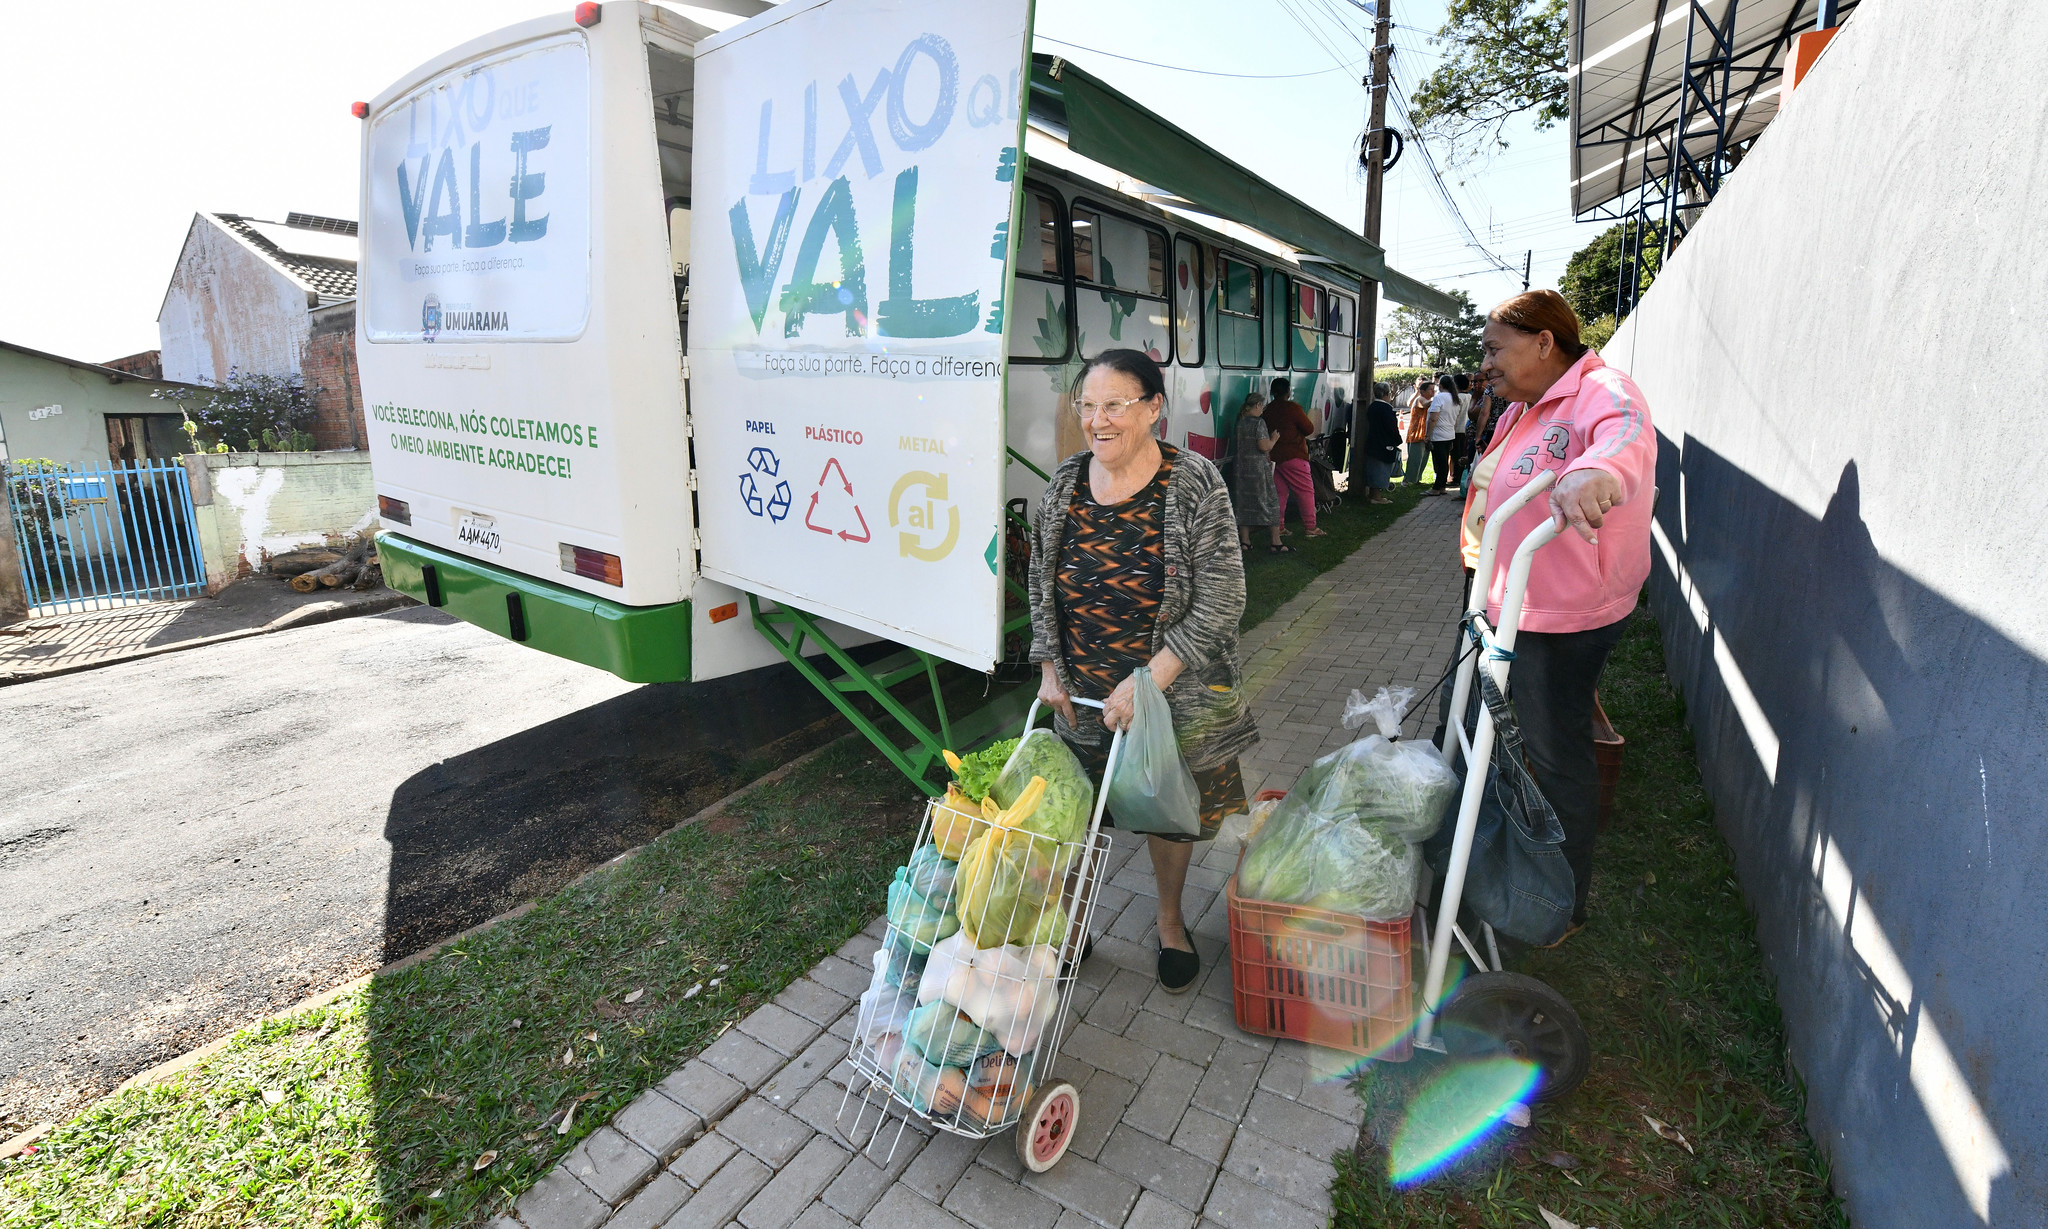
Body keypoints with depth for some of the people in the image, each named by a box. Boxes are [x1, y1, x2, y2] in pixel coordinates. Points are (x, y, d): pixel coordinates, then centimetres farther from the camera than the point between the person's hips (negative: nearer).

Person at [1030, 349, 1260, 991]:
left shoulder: (1194, 484, -15)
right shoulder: (1064, 483, -1)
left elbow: (1220, 602, -16)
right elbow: (1040, 583, 9)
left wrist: (1145, 683, -20)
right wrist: (1049, 669, 2)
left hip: (1173, 693, -2)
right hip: (1082, 697, 3)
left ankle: (1170, 920, 41)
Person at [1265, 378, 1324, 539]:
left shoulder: (1268, 410, 6)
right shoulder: (1293, 408, -11)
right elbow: (1309, 429, -6)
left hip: (1274, 457, 6)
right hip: (1293, 457, -6)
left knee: (1280, 492, 12)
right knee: (1306, 491, 1)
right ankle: (1310, 527, 0)